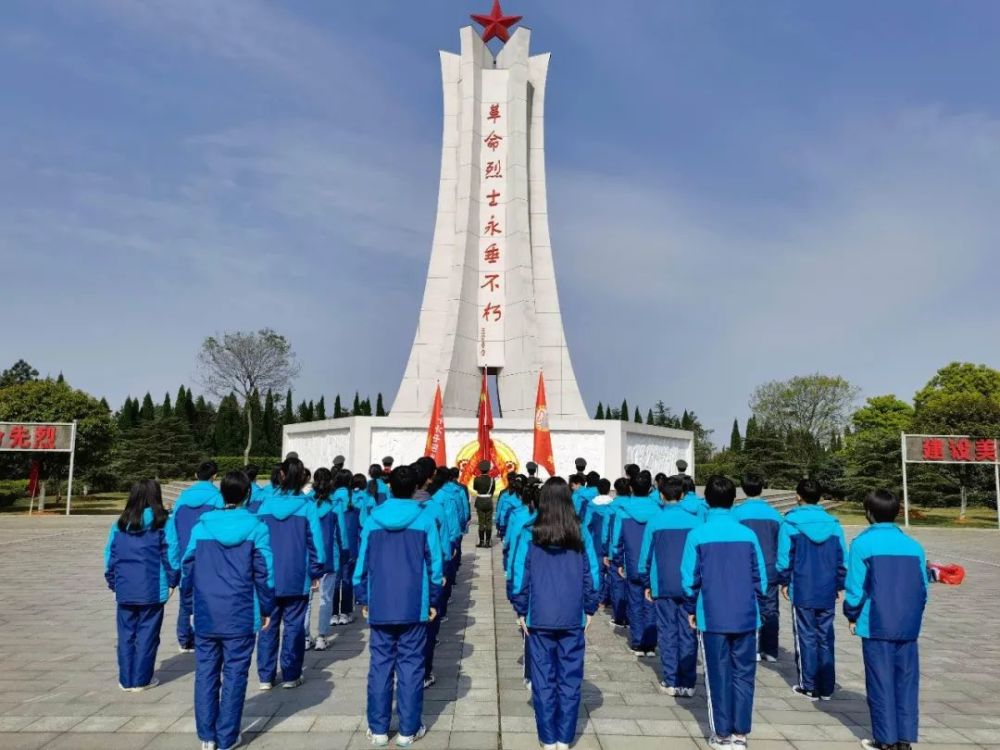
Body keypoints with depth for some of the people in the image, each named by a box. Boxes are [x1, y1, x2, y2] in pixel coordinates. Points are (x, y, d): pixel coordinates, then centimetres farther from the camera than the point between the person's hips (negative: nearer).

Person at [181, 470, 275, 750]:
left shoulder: (201, 526, 1)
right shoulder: (256, 528, -6)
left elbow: (188, 567, 5)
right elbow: (264, 573, -5)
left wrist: (189, 599, 20)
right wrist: (266, 608, 5)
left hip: (206, 616, 3)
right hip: (241, 616, -2)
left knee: (206, 673, 13)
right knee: (234, 675, 6)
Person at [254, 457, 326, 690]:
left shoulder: (266, 504, -2)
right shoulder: (307, 506, -9)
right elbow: (315, 541, -7)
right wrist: (316, 572, 4)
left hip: (269, 578, 2)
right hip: (297, 578, -2)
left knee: (269, 625, 12)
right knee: (293, 625, 8)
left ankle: (265, 676, 18)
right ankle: (290, 675, 13)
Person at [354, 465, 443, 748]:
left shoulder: (373, 519, -1)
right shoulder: (424, 519, -5)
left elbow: (362, 561, 3)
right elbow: (434, 563, -2)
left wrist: (362, 599, 13)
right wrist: (434, 600, 8)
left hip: (379, 606, 2)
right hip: (414, 606, -1)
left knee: (380, 665, 10)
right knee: (411, 665, 6)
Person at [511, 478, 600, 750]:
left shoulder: (530, 536, -8)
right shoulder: (581, 536, -4)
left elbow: (520, 577, -4)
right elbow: (591, 576, 2)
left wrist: (521, 612, 6)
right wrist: (589, 610, 12)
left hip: (540, 618, -1)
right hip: (573, 619, 1)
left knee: (543, 680, 9)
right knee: (570, 679, 10)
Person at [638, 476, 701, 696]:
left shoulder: (655, 522, -4)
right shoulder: (694, 521, -4)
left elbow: (645, 556, 2)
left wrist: (646, 584, 13)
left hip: (662, 586, 0)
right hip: (689, 586, 1)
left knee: (667, 632, 7)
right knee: (688, 633, 7)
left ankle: (670, 682, 9)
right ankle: (687, 683, 10)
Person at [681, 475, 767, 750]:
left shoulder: (698, 535, -8)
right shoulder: (748, 534, -3)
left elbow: (690, 578, -5)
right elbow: (760, 577, 3)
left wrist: (691, 610, 8)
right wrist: (757, 605, 16)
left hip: (712, 617, -1)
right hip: (746, 617, 2)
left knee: (718, 675, 8)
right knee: (743, 674, 12)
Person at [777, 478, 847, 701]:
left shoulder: (790, 523, -8)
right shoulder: (833, 524, 1)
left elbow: (784, 558, -6)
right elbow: (842, 559, 5)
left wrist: (784, 582, 7)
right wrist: (839, 585, 16)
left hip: (802, 592, -3)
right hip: (827, 592, 3)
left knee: (806, 637, 6)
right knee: (825, 638, 12)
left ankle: (809, 686, 11)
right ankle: (826, 687, 17)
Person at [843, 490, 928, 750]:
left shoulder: (863, 543, -8)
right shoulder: (914, 545, 4)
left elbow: (855, 588, -8)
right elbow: (923, 589, 7)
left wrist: (852, 616, 7)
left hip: (876, 625, -4)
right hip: (908, 627, 4)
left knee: (881, 682, 6)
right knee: (906, 681, 12)